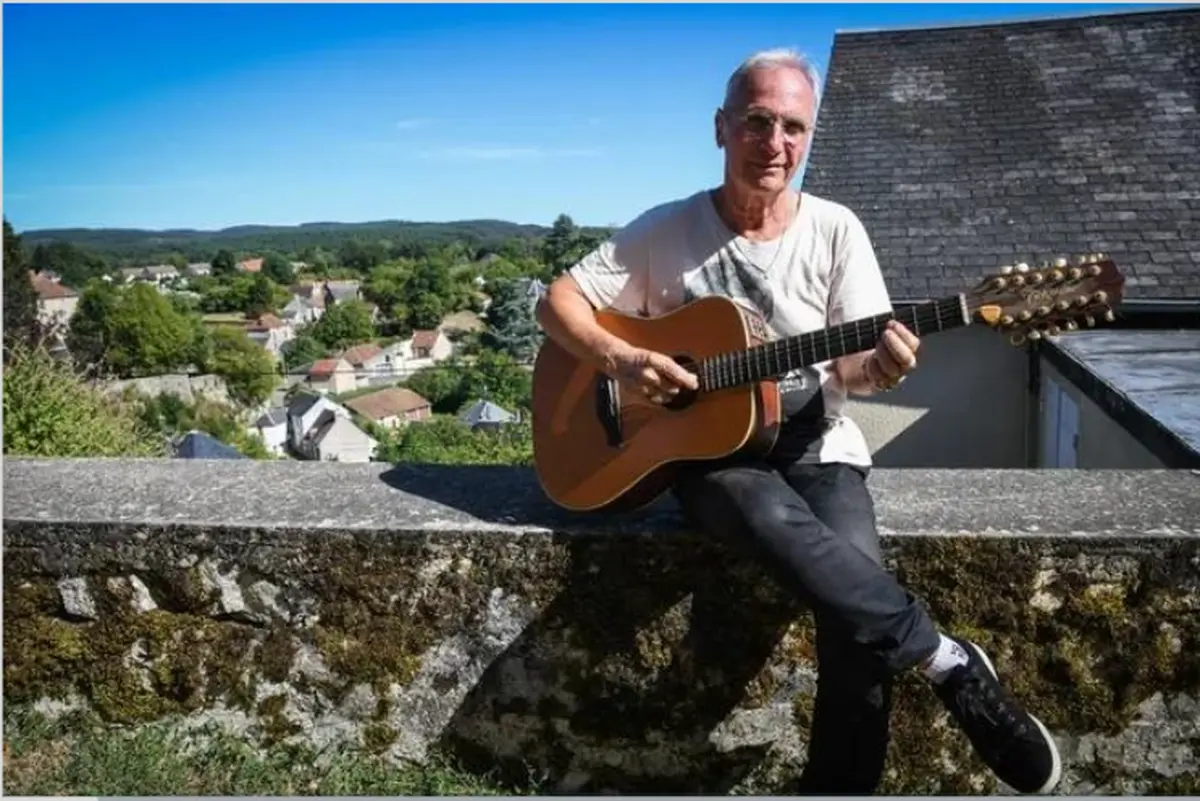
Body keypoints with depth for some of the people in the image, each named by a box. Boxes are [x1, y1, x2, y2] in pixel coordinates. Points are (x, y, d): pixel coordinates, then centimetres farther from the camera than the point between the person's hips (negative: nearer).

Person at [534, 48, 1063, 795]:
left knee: (856, 572, -26)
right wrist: (620, 359, -19)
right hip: (709, 449, -1)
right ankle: (946, 659, -23)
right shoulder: (665, 230, -1)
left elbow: (852, 366, -2)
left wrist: (882, 365, -26)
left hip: (815, 444, 2)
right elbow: (558, 300, -1)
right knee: (780, 522, -35)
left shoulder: (835, 229, 1)